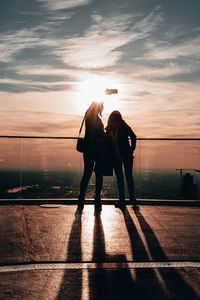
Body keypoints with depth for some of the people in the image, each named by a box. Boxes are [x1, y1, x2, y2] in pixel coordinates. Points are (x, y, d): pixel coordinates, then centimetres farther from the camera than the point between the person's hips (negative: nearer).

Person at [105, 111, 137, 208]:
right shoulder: (109, 129, 1)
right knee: (119, 178, 6)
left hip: (126, 155, -4)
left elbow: (133, 137, -1)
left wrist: (131, 150, -4)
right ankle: (122, 200, 12)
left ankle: (132, 198, 0)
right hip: (115, 156, 4)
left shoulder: (124, 127, -7)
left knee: (128, 176, -4)